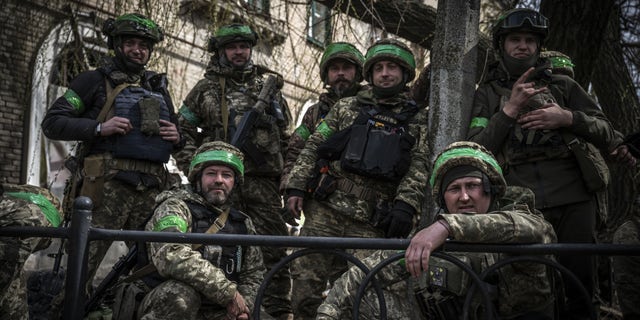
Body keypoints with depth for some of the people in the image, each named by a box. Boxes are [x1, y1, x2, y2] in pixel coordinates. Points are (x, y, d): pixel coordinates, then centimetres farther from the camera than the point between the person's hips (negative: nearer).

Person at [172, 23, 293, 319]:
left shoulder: (269, 87, 17)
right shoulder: (206, 88, 13)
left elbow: (286, 138, 16)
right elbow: (183, 130, 11)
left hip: (264, 181, 1)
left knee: (273, 250, -4)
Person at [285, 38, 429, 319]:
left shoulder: (418, 121, 13)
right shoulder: (346, 108, 17)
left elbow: (420, 167, 0)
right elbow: (313, 148, 13)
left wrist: (406, 205, -14)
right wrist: (296, 186, 2)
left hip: (370, 223, -1)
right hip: (325, 209, 2)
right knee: (307, 281, -2)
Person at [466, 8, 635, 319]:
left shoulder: (562, 85, 18)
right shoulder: (488, 93, 14)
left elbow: (605, 130, 12)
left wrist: (567, 118, -7)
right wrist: (511, 110, -8)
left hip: (575, 199, 1)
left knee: (579, 284, 2)